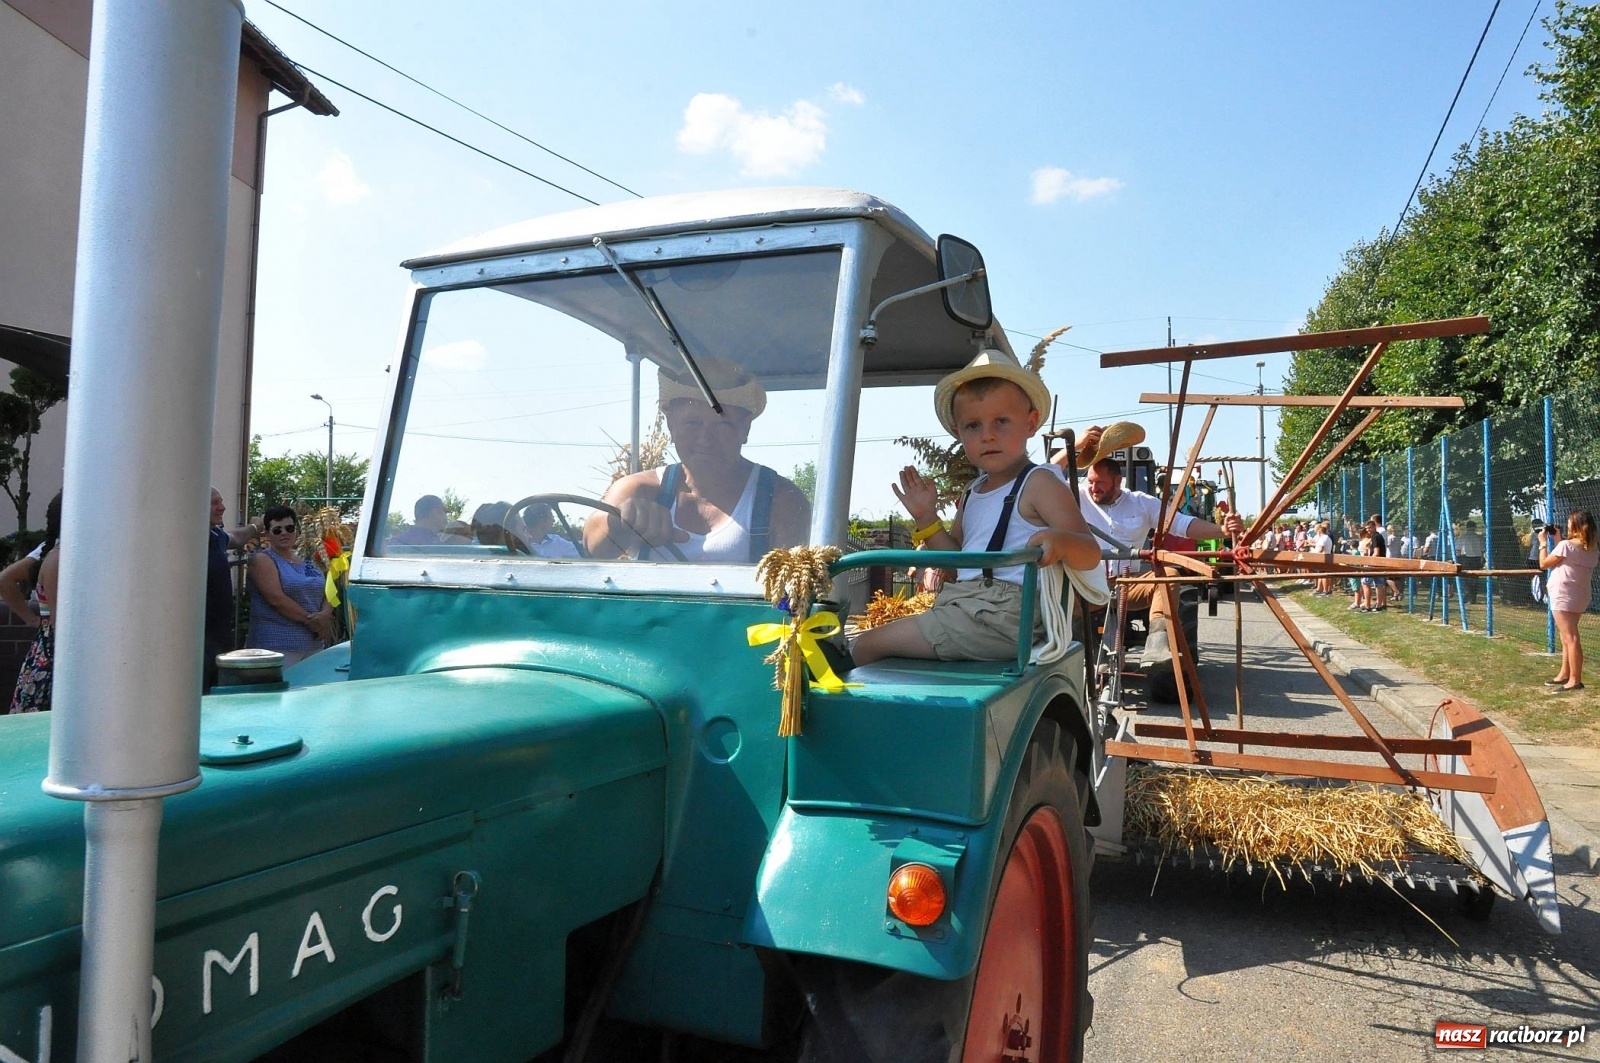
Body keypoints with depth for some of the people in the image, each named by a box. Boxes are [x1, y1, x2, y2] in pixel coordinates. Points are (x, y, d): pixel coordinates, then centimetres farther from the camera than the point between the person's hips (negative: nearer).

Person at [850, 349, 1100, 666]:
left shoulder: (1039, 483, -7)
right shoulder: (972, 494, 16)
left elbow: (1091, 553, -13)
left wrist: (1061, 541, -36)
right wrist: (927, 519, 8)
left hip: (1001, 614, -9)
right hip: (966, 608, 9)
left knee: (867, 644, -10)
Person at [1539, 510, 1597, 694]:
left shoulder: (1566, 545, -15)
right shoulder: (1592, 550, 9)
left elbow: (1544, 563, -6)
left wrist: (1543, 543, 6)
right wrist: (1556, 540, 20)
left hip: (1563, 597, -9)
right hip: (1579, 598, 9)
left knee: (1570, 639, -11)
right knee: (1567, 638, 19)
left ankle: (1575, 681, -13)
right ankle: (1565, 674, 28)